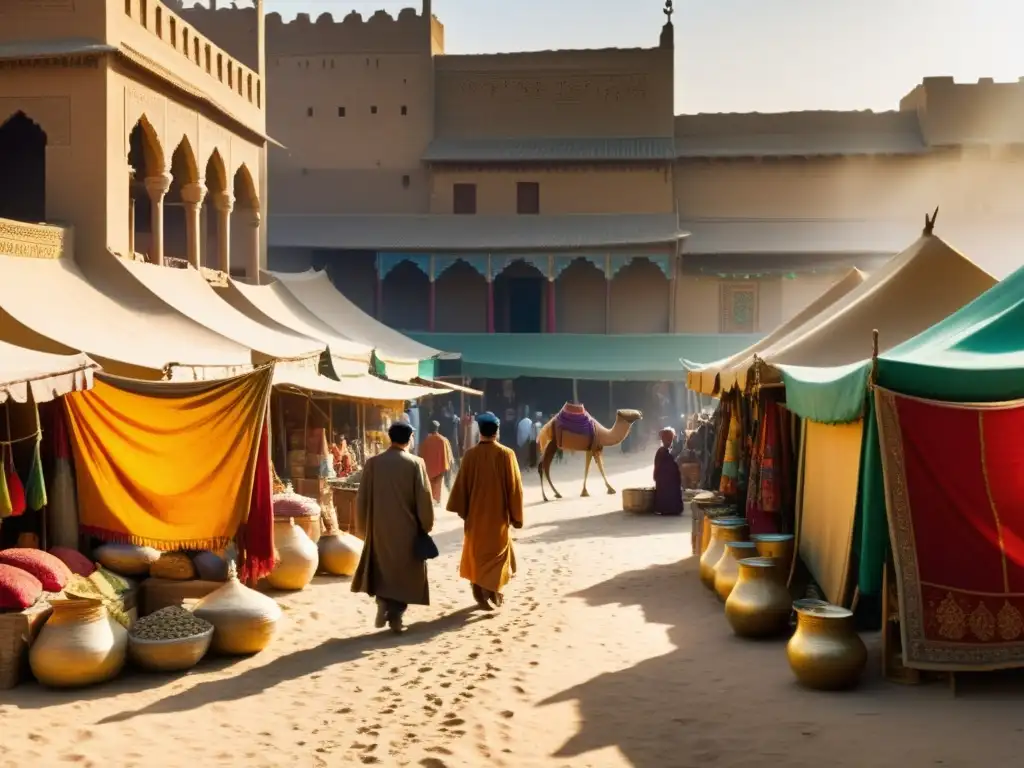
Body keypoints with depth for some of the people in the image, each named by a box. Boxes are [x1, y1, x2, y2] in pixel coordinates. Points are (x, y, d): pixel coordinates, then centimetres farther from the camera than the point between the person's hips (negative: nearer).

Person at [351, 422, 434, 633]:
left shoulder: (373, 463, -4)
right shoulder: (415, 463, -9)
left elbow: (362, 497, 0)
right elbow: (424, 498, -8)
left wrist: (363, 526, 12)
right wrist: (426, 526, 5)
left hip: (379, 527, 2)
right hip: (407, 528, -1)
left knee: (382, 568, 20)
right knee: (404, 571, 10)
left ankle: (382, 602, 3)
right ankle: (396, 617, 8)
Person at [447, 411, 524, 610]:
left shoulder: (470, 455, -8)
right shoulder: (506, 454, -12)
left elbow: (462, 485, -2)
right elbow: (514, 486, -9)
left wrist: (462, 510, 9)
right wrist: (516, 515, 0)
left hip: (476, 514, 2)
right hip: (498, 514, -2)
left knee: (477, 553, 15)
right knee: (497, 552, 13)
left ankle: (481, 595, 19)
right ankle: (492, 593, 7)